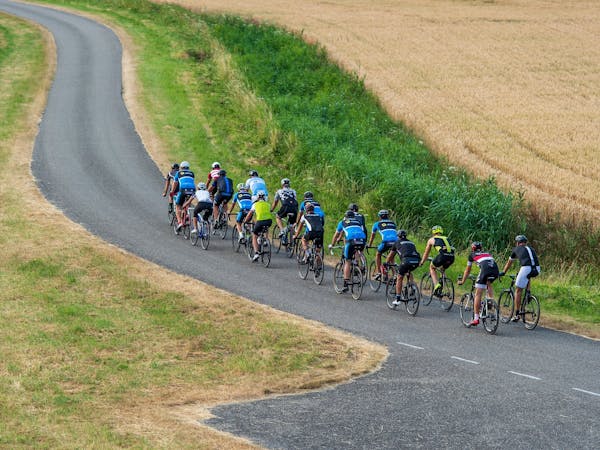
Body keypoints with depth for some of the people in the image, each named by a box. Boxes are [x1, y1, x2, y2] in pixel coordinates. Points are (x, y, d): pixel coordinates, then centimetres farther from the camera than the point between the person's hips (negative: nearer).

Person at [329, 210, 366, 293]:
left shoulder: (342, 222, 28)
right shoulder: (359, 222, 33)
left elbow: (336, 235, 36)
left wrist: (332, 245, 50)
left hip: (351, 240, -2)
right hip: (362, 240, 2)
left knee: (347, 262, 4)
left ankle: (345, 285, -1)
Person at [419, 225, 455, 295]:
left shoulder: (432, 239, 21)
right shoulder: (446, 239, 32)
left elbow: (426, 253, 31)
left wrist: (421, 262, 47)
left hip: (443, 255, -4)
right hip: (451, 257, 4)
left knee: (432, 267, 23)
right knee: (442, 269, 34)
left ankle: (436, 285, 2)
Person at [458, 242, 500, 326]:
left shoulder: (472, 255, 28)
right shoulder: (487, 253, 38)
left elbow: (467, 270, 36)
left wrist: (462, 281, 50)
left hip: (485, 269, -4)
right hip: (496, 270, 4)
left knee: (478, 294, 1)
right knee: (489, 284, 35)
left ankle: (476, 318, -3)